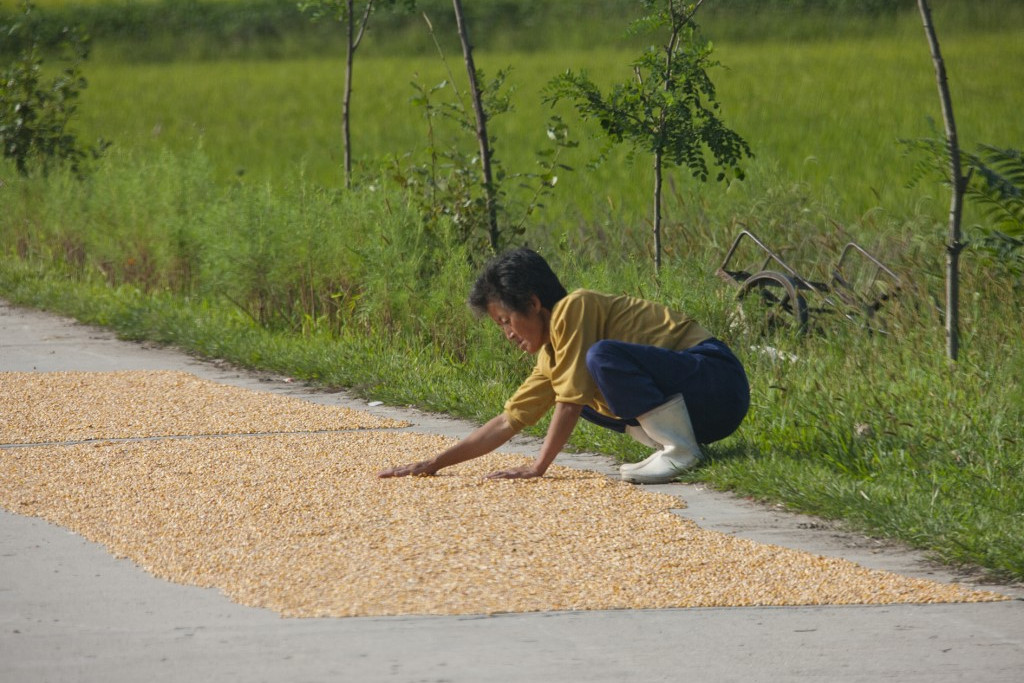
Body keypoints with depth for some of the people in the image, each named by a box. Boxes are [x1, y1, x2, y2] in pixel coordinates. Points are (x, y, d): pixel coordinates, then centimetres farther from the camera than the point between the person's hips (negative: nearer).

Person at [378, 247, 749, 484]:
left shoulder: (572, 309, -11)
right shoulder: (551, 355, 15)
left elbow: (571, 403, -14)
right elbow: (506, 423, 18)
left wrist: (538, 467, -8)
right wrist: (433, 464, 15)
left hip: (717, 376, -10)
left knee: (602, 356, -28)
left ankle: (680, 449, -19)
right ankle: (673, 442, 3)